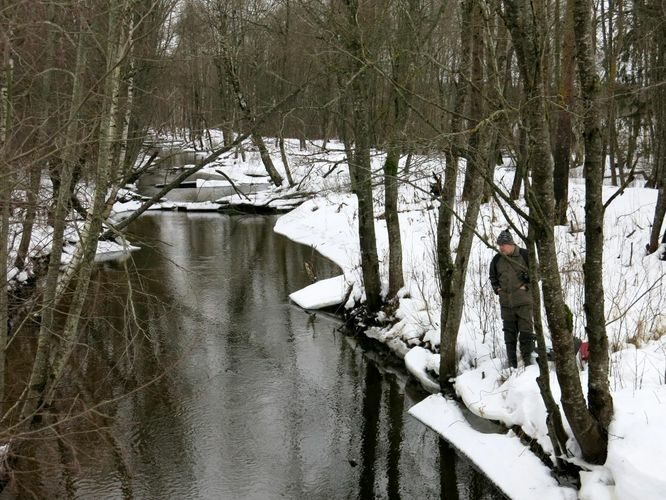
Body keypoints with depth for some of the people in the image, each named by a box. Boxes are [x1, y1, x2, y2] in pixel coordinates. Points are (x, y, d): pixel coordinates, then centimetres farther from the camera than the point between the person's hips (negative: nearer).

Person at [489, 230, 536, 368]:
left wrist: (527, 285, -6)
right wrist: (497, 288, 8)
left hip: (524, 301, -4)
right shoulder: (496, 259, 7)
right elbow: (492, 276, 23)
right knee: (509, 333, 7)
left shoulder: (525, 255, -4)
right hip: (506, 302, 4)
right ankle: (512, 362, 13)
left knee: (526, 331, -4)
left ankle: (527, 359, 4)